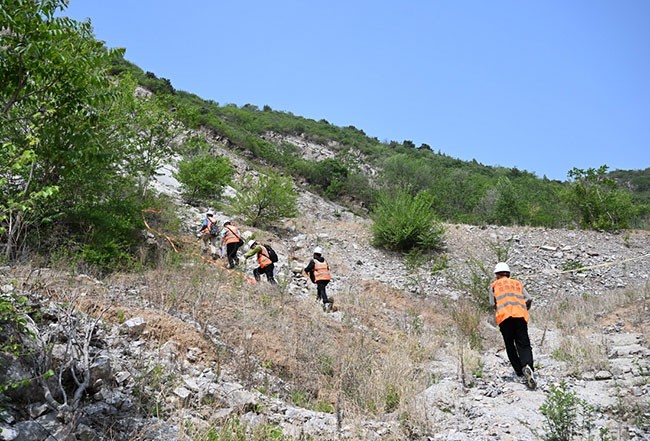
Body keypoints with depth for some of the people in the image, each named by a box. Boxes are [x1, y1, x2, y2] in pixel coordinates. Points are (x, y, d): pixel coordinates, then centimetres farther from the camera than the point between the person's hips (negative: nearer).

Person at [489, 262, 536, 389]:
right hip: (520, 315, 1)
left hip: (504, 316, -1)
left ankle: (519, 371, 7)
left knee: (510, 345, 12)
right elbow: (529, 299, 13)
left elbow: (493, 303, 10)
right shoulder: (518, 283, 26)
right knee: (524, 344, -3)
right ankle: (528, 366, -29)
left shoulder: (494, 285, 20)